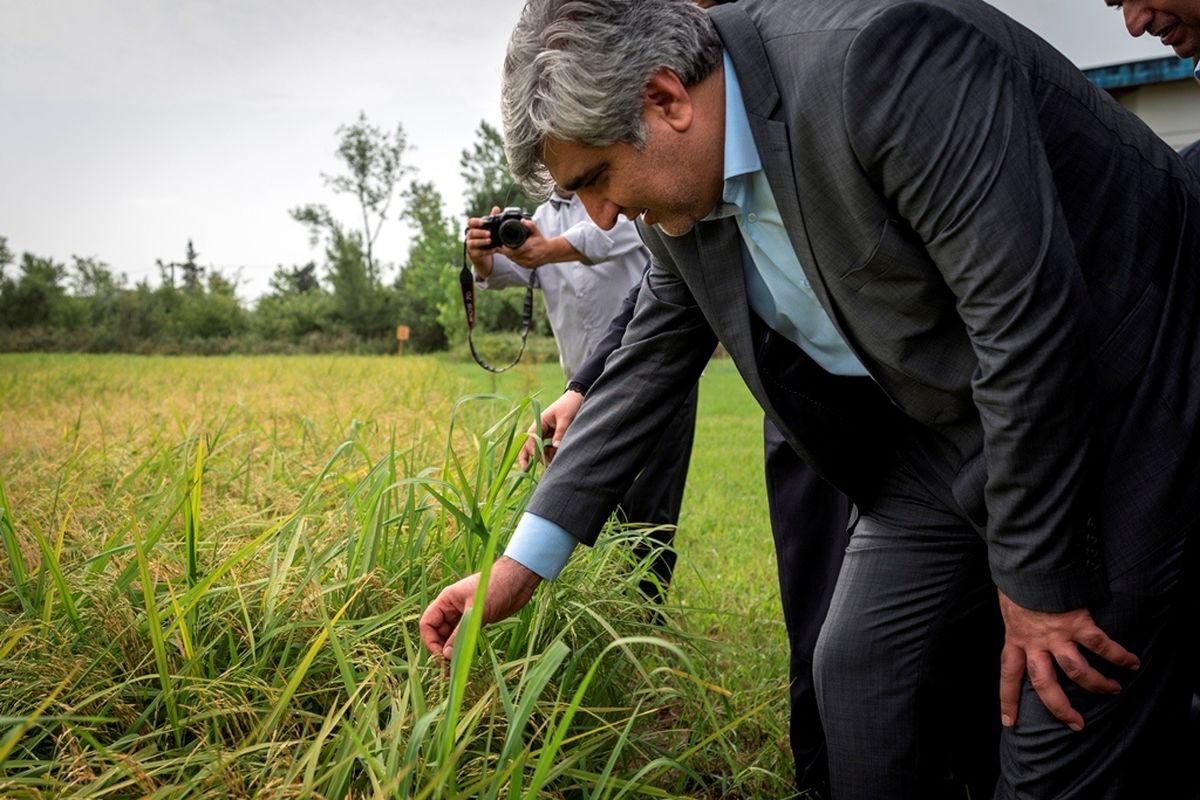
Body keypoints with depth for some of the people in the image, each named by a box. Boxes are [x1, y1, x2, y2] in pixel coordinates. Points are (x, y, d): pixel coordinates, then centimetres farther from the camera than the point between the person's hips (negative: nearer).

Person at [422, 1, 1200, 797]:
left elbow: (1026, 315, -28)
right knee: (857, 672, 7)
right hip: (941, 427, 8)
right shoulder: (680, 192, -3)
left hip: (1119, 398, -7)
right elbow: (646, 366, 6)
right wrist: (518, 568, 4)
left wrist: (1038, 582, -20)